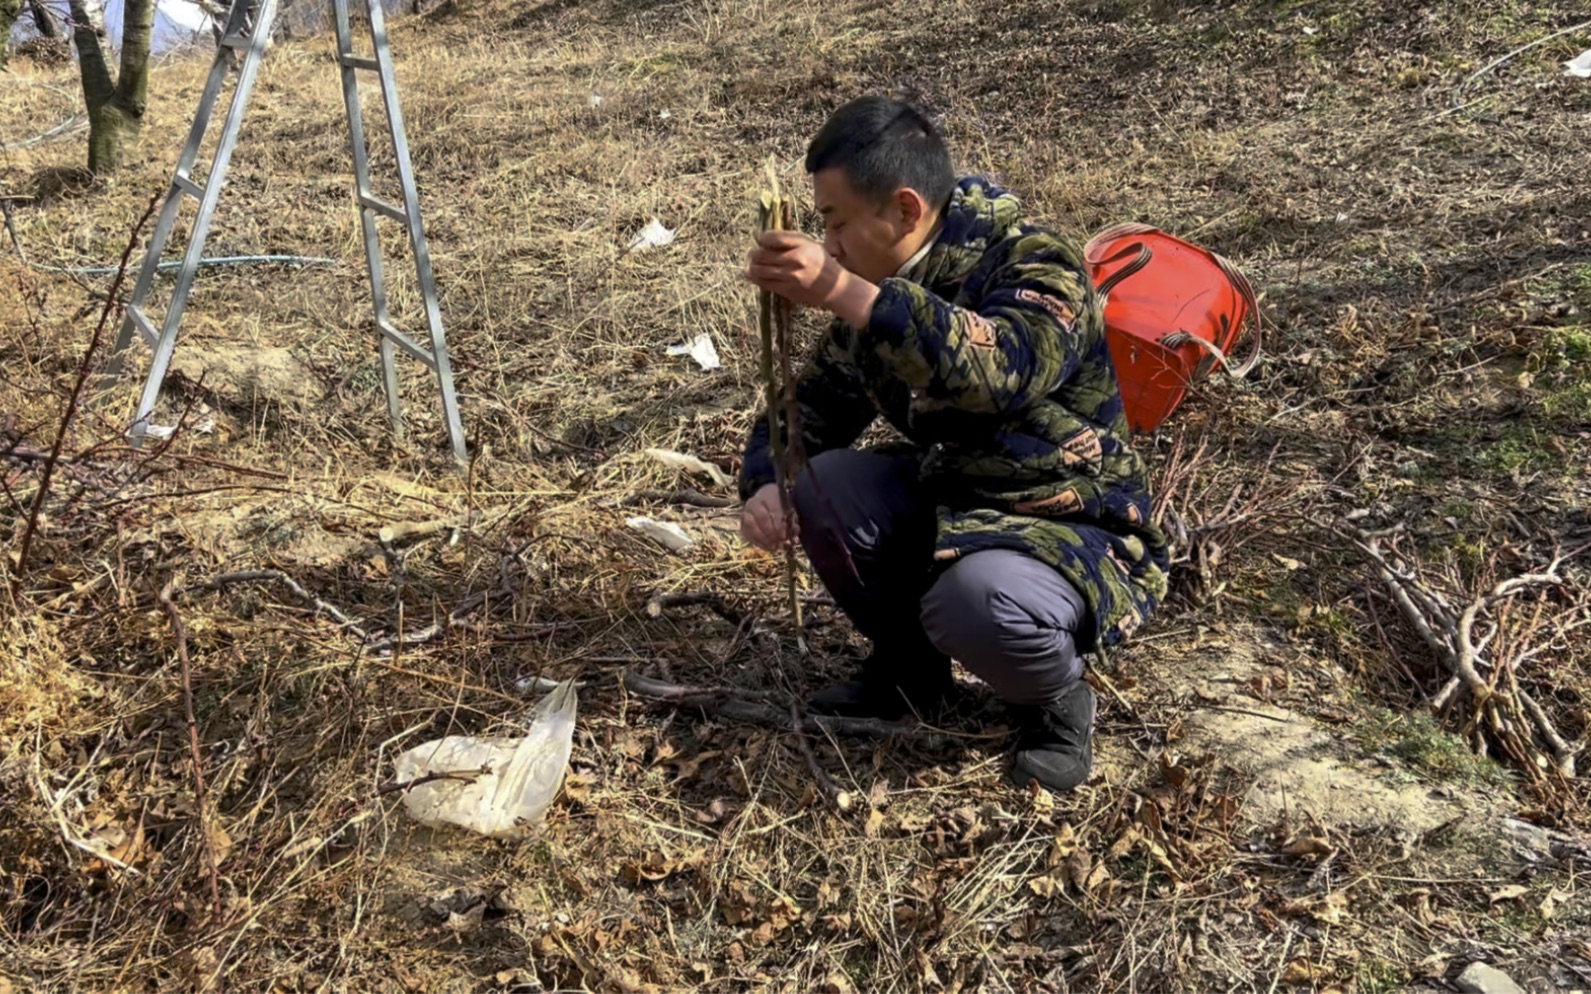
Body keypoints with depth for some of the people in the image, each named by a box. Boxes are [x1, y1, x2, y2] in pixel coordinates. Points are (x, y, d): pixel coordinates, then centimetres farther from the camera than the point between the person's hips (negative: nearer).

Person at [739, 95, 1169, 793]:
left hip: (1073, 532, -7)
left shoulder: (1037, 266, -20)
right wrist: (767, 484, -14)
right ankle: (906, 666, 8)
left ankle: (1057, 701, -1)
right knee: (820, 488, -17)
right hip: (946, 500, 7)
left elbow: (995, 369, -42)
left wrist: (840, 293, -49)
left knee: (976, 599, -38)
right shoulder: (882, 292, 1)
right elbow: (814, 401, 8)